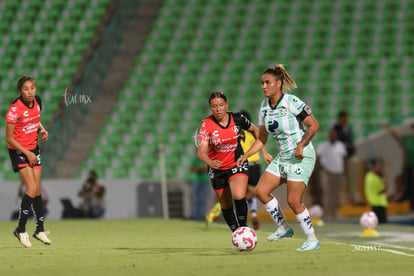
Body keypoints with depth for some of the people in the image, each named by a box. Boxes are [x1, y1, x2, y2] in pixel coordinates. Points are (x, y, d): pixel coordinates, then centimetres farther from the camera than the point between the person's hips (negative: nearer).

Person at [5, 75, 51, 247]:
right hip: (18, 151, -6)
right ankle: (20, 230, -5)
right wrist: (27, 154, -18)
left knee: (37, 189, 7)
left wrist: (41, 129, -1)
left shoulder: (37, 101, -2)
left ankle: (40, 229, 16)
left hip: (33, 149, 6)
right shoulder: (15, 109, -21)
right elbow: (9, 138, -17)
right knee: (32, 189, -16)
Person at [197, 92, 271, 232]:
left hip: (238, 164, -1)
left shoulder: (237, 119, -9)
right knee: (226, 206, 9)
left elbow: (255, 130, 11)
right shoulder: (207, 124, -15)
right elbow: (201, 151, -24)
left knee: (239, 197, -26)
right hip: (217, 169, 1)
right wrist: (210, 162, -45)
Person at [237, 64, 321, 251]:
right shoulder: (264, 106, 7)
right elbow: (262, 138, 15)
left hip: (302, 156, -8)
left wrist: (301, 145, -22)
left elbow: (314, 126, -12)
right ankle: (283, 227, 13)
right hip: (283, 157, 8)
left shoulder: (292, 102, -15)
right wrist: (245, 155, 5)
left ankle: (312, 240, 2)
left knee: (293, 201, -12)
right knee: (261, 191, -2)